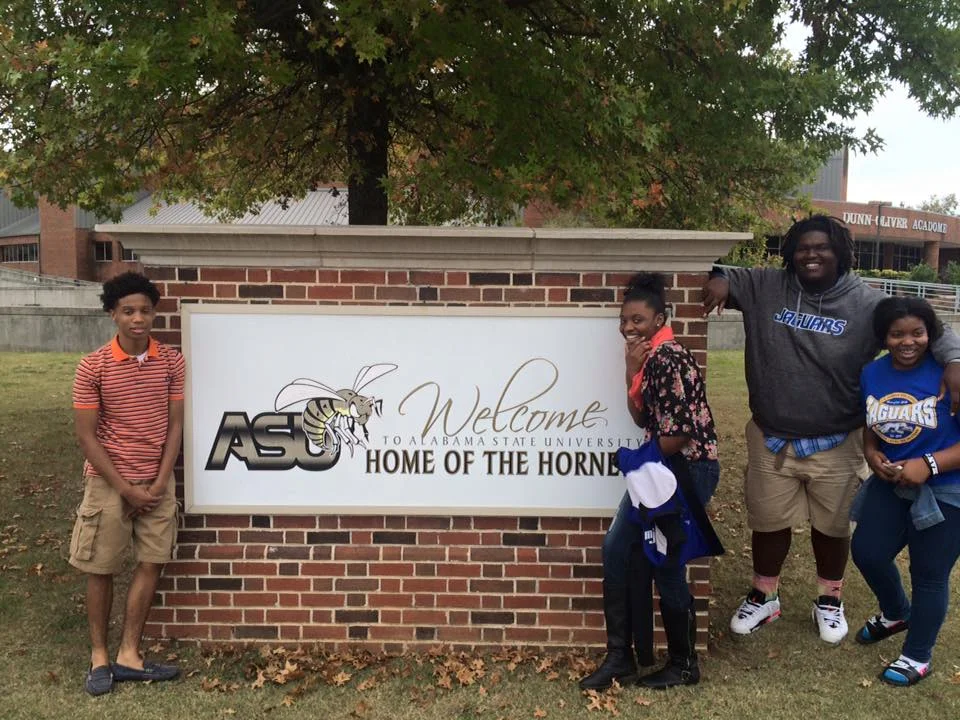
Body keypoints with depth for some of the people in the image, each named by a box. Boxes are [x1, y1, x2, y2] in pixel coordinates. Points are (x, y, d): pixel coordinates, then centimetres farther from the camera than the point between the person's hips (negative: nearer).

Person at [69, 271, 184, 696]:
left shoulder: (171, 362, -3)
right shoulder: (93, 367, -10)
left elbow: (174, 426, 0)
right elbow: (86, 436, -9)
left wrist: (159, 483, -7)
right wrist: (125, 488, -11)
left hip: (157, 482, 3)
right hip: (109, 483, -3)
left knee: (151, 564, 5)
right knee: (101, 570, 7)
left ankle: (128, 655, 18)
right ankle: (99, 655, 24)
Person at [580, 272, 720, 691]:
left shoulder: (670, 359, -20)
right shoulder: (648, 357, 10)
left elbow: (683, 430, -23)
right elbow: (642, 418, 6)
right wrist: (632, 371, -6)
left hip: (688, 470, -10)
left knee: (665, 566, 0)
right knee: (616, 549, 7)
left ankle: (684, 665, 23)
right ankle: (620, 657, 18)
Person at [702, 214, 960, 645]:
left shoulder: (866, 303, -8)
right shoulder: (765, 287, -5)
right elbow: (728, 276, 7)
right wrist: (720, 280, -18)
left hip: (836, 445, -1)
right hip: (771, 440, 1)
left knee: (832, 527, 16)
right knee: (768, 522, 15)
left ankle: (829, 600, 41)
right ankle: (763, 596, 38)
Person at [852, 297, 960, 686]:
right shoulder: (872, 374, -2)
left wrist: (929, 465, -29)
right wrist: (871, 454, -9)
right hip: (892, 484, 6)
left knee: (929, 574, 8)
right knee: (867, 552, 10)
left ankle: (917, 657, 30)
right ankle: (896, 613, 43)